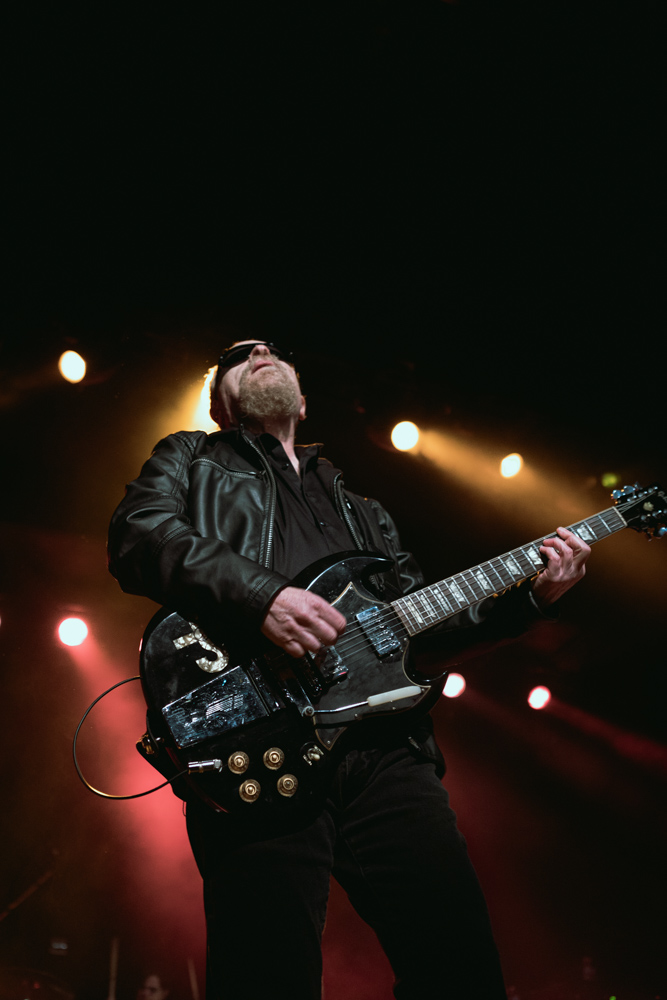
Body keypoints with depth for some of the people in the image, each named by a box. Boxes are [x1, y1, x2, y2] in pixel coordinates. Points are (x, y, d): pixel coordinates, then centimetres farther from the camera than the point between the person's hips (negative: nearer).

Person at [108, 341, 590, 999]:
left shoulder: (363, 513, 35)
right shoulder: (189, 459, 22)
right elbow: (137, 535, 0)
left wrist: (530, 597, 16)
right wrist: (259, 595, -16)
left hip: (387, 744, 5)